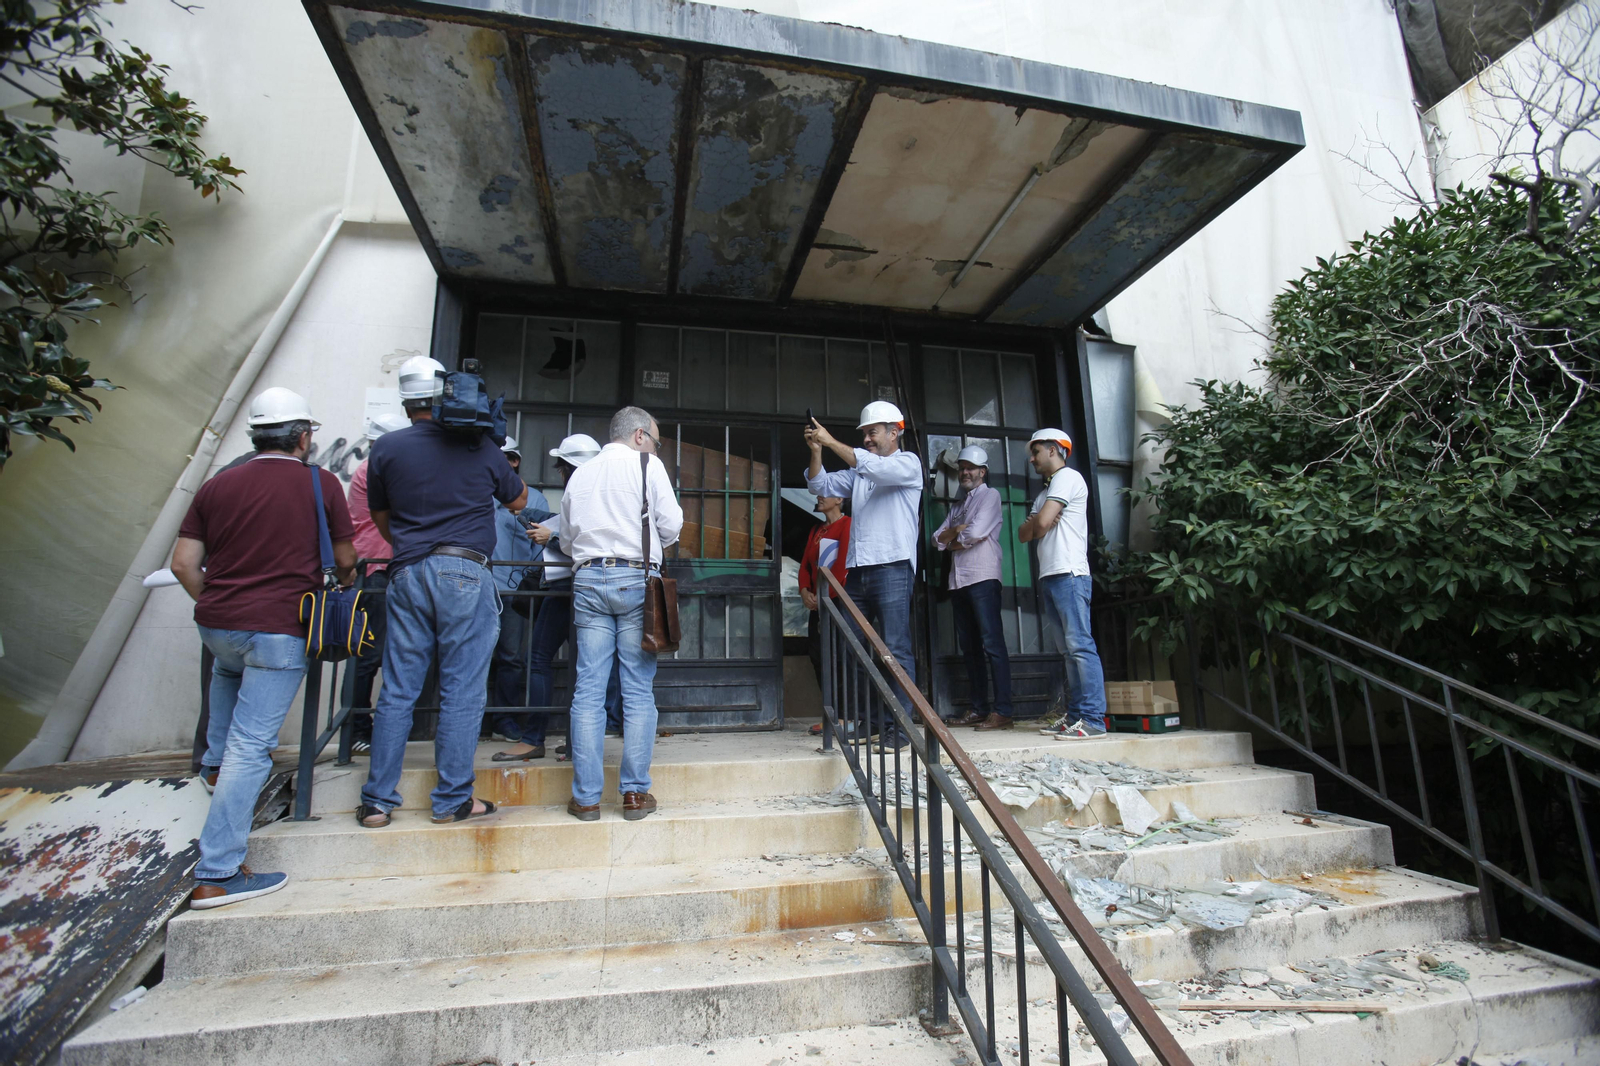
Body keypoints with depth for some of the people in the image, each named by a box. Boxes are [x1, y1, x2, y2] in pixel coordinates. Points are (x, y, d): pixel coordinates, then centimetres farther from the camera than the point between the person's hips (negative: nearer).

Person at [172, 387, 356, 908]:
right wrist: (346, 581, 27)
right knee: (251, 745, -4)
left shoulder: (218, 485, 8)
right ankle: (216, 874, -1)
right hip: (277, 630, -5)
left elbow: (183, 563, 7)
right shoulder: (321, 483, -3)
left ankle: (217, 763, 51)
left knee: (228, 673, 39)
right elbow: (345, 560, 4)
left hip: (215, 625, 6)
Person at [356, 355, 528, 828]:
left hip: (408, 575, 3)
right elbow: (518, 501, 16)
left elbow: (380, 516, 19)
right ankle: (453, 800, 8)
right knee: (462, 692, 2)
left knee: (397, 691, 8)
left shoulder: (386, 448, 6)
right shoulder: (479, 447, 2)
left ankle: (377, 801, 14)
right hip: (466, 572, -2)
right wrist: (511, 475, 35)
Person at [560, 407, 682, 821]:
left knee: (588, 689, 3)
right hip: (635, 578, -4)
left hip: (588, 579, 4)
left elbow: (566, 541, 19)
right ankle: (635, 792, 5)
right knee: (638, 690, 2)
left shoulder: (580, 474, 16)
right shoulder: (647, 465, 2)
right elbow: (671, 524, -3)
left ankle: (586, 797, 6)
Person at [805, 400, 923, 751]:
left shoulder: (908, 463, 4)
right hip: (857, 569, 7)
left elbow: (876, 468, -16)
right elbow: (821, 486, 16)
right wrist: (816, 450, 0)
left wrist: (832, 442, -16)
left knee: (896, 650, -7)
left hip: (892, 567, -7)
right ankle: (858, 721, 14)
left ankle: (898, 726, -3)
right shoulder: (859, 469, 23)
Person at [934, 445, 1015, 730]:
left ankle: (1002, 712, -14)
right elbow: (938, 539, 13)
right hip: (958, 581, 8)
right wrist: (959, 531, -4)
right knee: (970, 647, 7)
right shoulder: (958, 505, 25)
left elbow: (976, 533, -12)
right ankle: (979, 710, 12)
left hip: (983, 578, -8)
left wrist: (952, 537, 4)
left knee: (992, 644, -12)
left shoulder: (990, 495, 3)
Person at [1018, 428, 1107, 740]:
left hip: (1068, 574, -10)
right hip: (1050, 577, 10)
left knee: (1080, 645, -12)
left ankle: (1094, 720, -13)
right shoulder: (1047, 490, 28)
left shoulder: (1067, 477, -2)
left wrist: (1037, 524, 6)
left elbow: (1042, 522, -16)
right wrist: (1033, 525, -1)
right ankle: (1075, 717, 8)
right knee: (1070, 650, 7)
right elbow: (1024, 534, 20)